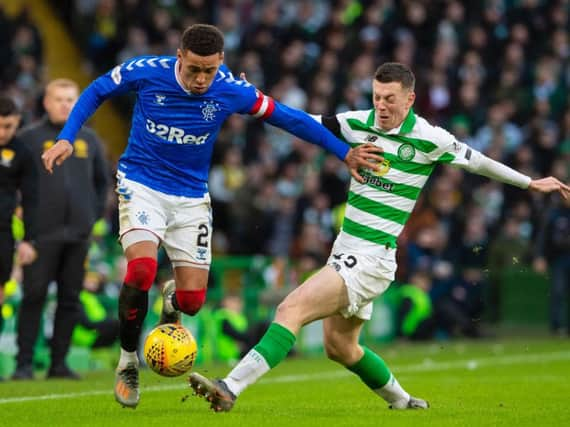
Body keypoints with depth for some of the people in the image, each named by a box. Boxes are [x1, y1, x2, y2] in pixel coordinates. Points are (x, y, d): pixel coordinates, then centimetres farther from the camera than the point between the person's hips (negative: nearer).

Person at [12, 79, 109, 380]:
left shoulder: (88, 139, 14)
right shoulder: (30, 137, 1)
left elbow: (102, 180, 24)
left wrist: (95, 213, 14)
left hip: (79, 233, 4)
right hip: (42, 232, -4)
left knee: (70, 299, 5)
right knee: (34, 296, -7)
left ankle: (59, 362, 11)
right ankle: (24, 363, -3)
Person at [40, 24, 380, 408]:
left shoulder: (232, 91, -14)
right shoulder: (146, 72, -16)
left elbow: (287, 117, -1)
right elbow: (96, 92, 2)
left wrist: (344, 152, 0)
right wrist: (66, 139, -7)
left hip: (191, 196, 2)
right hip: (141, 185, -2)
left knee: (193, 299, -5)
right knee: (141, 268, -27)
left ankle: (172, 299, 37)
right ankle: (128, 362, -4)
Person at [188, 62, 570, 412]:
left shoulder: (429, 139, -9)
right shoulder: (357, 123, 4)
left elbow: (478, 161, 6)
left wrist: (530, 183, 17)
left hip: (373, 257, -7)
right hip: (346, 250, 7)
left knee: (292, 309, -22)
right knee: (339, 347, 18)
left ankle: (230, 389, -30)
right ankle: (403, 402, 40)